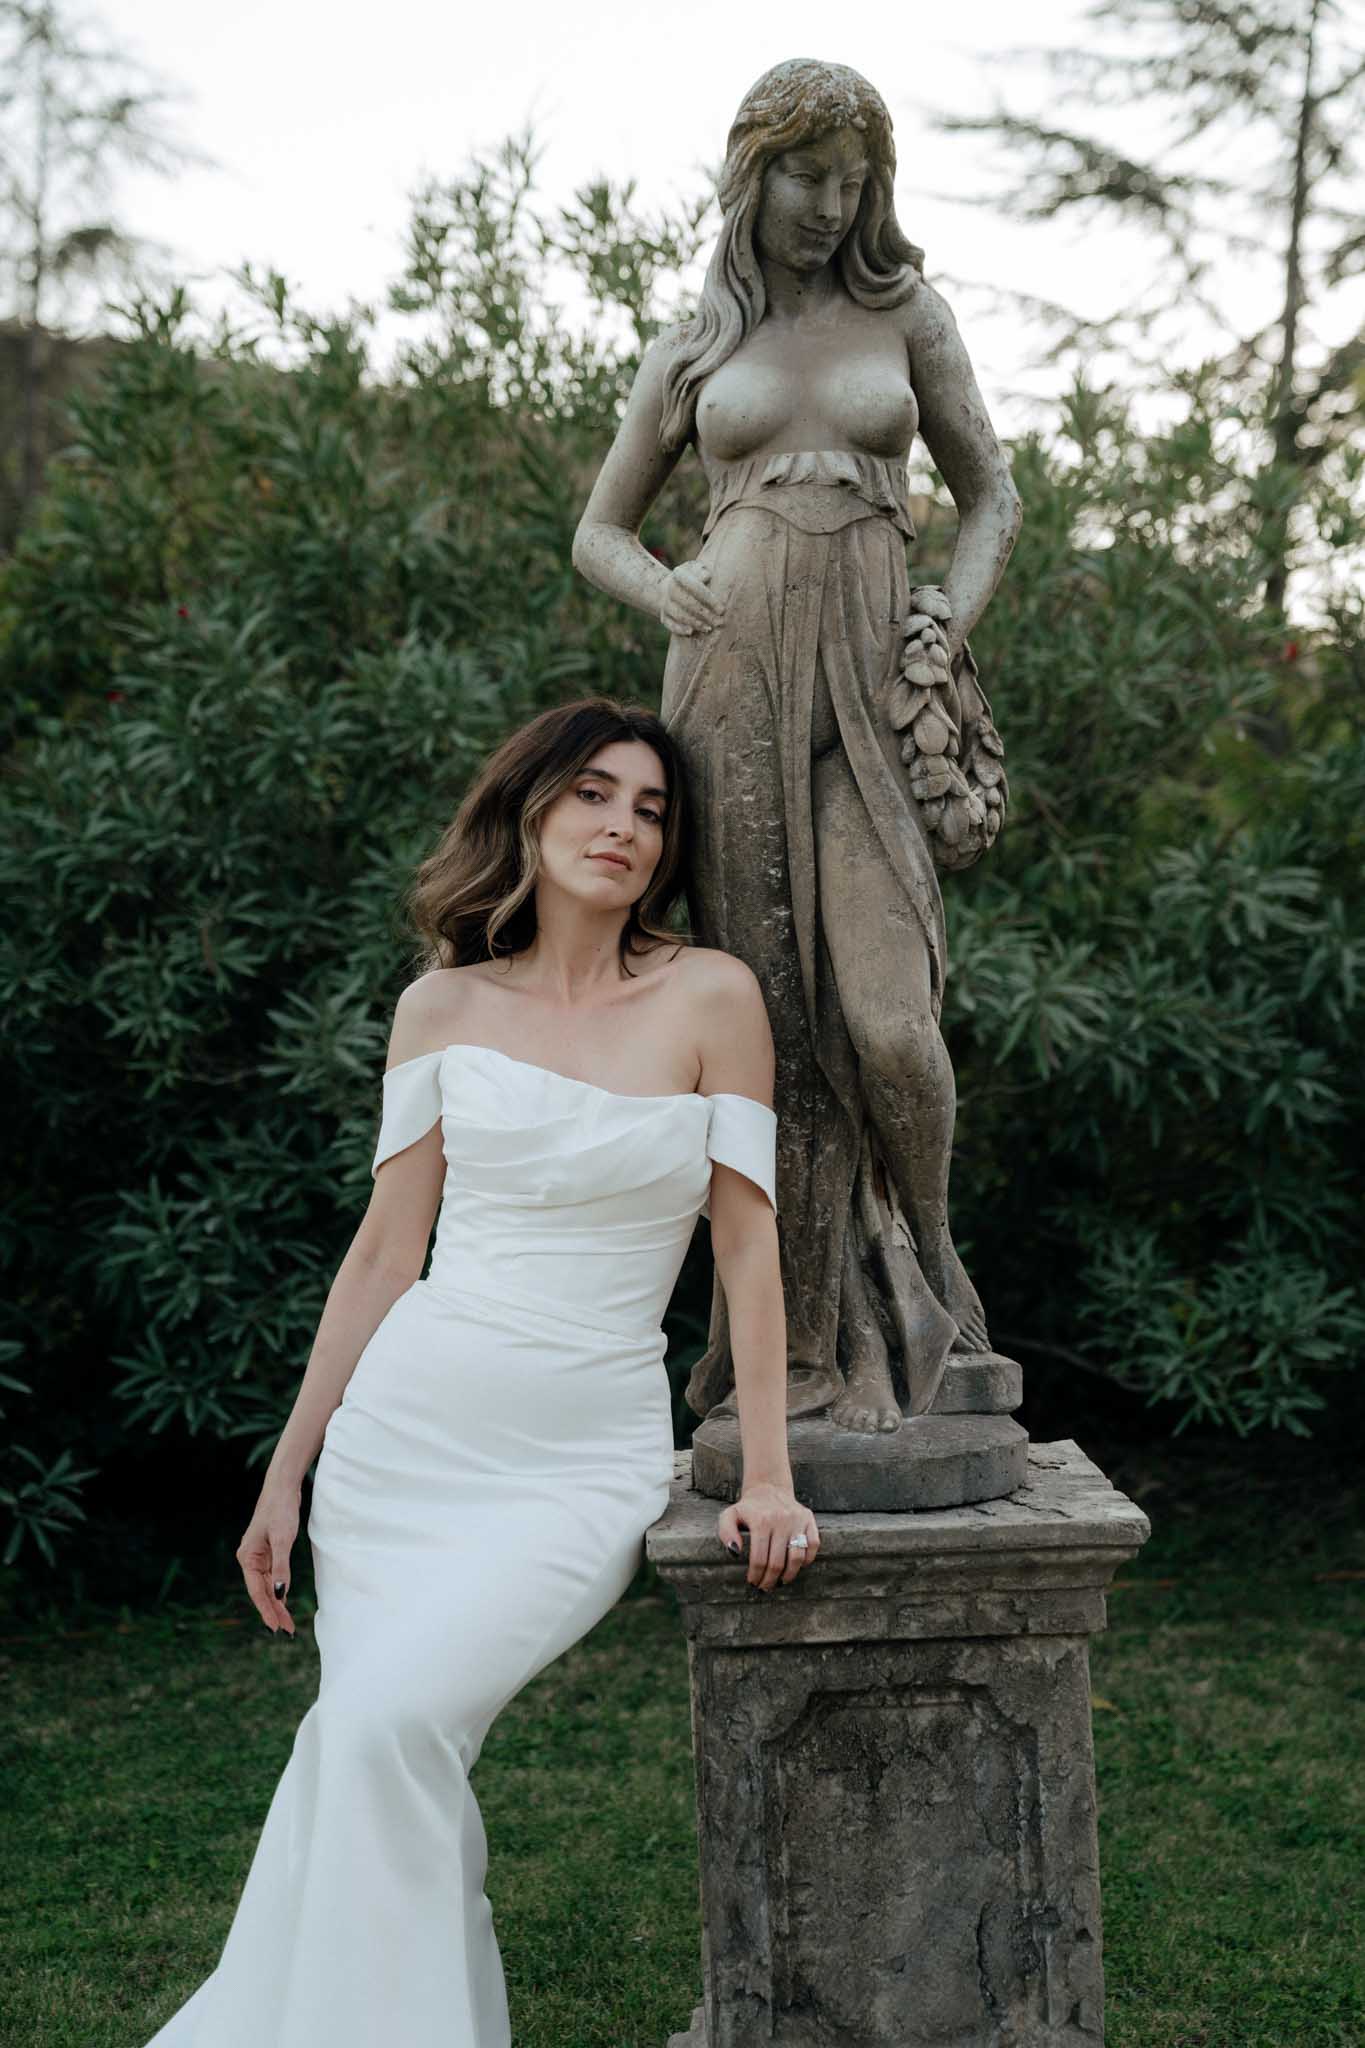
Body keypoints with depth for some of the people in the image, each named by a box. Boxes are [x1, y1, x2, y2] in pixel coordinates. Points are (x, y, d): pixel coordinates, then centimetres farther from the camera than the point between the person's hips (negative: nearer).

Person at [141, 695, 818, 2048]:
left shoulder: (709, 997, -3)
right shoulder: (444, 1006, 5)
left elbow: (746, 1247, -2)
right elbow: (385, 1249, 8)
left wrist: (768, 1479, -6)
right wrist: (285, 1473, 9)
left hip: (585, 1456, -3)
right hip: (402, 1431, 3)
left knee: (386, 1726, -20)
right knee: (385, 1775, 2)